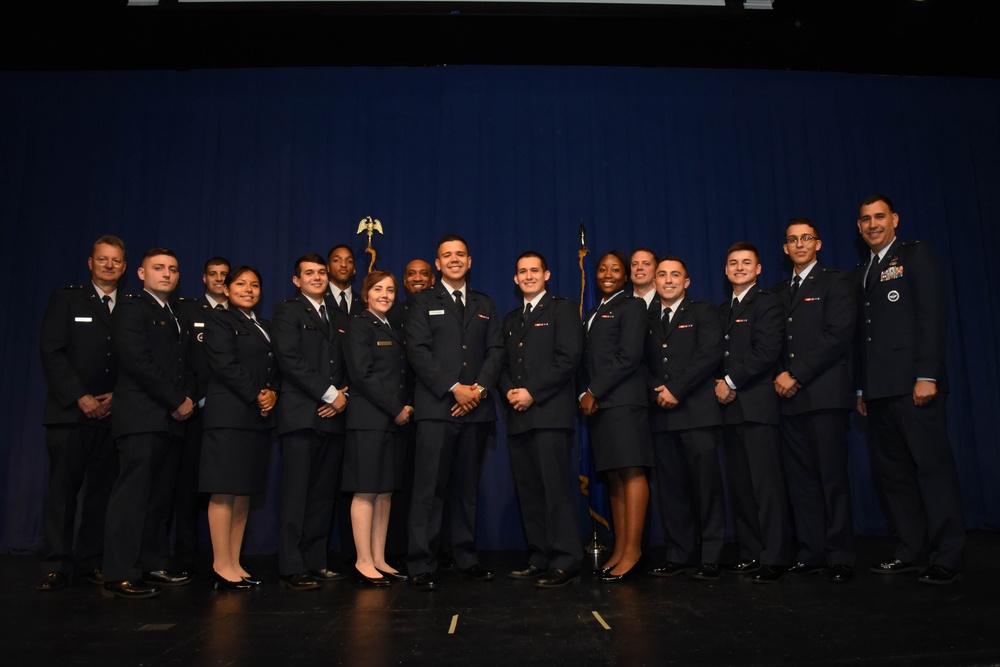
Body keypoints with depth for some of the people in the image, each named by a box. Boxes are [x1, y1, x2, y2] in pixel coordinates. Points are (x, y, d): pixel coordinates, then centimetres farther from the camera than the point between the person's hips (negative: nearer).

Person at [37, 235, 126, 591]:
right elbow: (52, 352, -2)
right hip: (70, 411, -2)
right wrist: (80, 398, -10)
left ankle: (90, 562, 11)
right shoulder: (66, 298, 7)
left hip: (113, 412, 2)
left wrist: (116, 397, -7)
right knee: (63, 488, 0)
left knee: (102, 489, 3)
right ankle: (56, 566, 7)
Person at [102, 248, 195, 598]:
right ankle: (119, 576, -5)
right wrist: (176, 402, -12)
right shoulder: (131, 308, -1)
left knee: (160, 497, 8)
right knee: (132, 494, -8)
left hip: (171, 418, 7)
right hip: (142, 417, -7)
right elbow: (138, 362, -13)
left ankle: (153, 566, 15)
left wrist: (188, 399, 2)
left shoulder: (177, 317, 23)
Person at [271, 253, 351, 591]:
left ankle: (316, 562, 14)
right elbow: (290, 360, -9)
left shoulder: (340, 317, 21)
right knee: (296, 492, -4)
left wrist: (343, 395, -3)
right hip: (300, 414, -5)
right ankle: (291, 567, 2)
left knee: (325, 493, 6)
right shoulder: (287, 312, 3)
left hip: (333, 415, 6)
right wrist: (328, 394, -12)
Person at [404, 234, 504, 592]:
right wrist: (453, 388, -12)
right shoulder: (423, 301, 8)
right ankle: (421, 566, 0)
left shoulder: (485, 304, 19)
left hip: (476, 408, 4)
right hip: (436, 406, -3)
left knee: (467, 487, 9)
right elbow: (417, 351, -3)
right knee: (429, 488, -5)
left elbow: (496, 350, 10)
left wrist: (480, 388, -7)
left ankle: (466, 557, 18)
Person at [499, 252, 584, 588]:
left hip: (551, 413, -6)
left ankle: (565, 563, -2)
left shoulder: (562, 308, 4)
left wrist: (532, 392, -13)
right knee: (528, 491, 7)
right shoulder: (511, 319, 24)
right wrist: (509, 391, -1)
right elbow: (504, 364, 20)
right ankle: (539, 559, 15)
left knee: (556, 488, -8)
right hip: (518, 416, 7)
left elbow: (568, 358, -8)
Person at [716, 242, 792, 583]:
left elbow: (766, 351, -12)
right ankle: (751, 553, 11)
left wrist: (732, 382, -12)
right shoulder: (722, 310, 22)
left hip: (756, 404, -7)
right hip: (729, 406, 7)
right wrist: (719, 384, 2)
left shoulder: (766, 303, 0)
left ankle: (774, 557, -1)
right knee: (739, 485, 5)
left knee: (767, 483, -6)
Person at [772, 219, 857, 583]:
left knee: (833, 477, -4)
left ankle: (840, 557, 3)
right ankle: (811, 553, 10)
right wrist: (780, 376, -2)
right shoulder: (778, 291, 20)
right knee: (799, 479, 4)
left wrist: (797, 375, -12)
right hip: (788, 396, 5)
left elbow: (838, 335, -9)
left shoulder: (835, 282, 4)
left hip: (824, 393, -5)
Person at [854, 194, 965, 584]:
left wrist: (927, 375, -16)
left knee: (933, 467, -4)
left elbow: (933, 315, -8)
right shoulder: (861, 272, 21)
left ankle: (946, 559, 3)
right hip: (878, 390, 7)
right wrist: (862, 388, 14)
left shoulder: (915, 256, 3)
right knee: (890, 471, 6)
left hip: (912, 383, -7)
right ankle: (912, 551, 14)